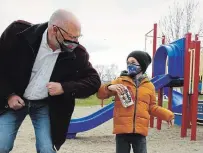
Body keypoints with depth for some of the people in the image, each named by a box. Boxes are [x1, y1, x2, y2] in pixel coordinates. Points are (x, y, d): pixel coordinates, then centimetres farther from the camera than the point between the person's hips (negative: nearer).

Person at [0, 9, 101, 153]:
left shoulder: (77, 53, -16)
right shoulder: (19, 32, -19)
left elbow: (94, 81, -7)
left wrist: (64, 88, -22)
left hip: (46, 107, 1)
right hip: (15, 100, 0)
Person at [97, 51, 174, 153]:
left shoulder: (149, 86, 10)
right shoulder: (119, 81, 5)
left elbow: (152, 108, 15)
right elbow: (100, 94, 4)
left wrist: (167, 115, -1)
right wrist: (109, 88, -17)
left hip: (139, 131, 1)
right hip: (122, 130, -1)